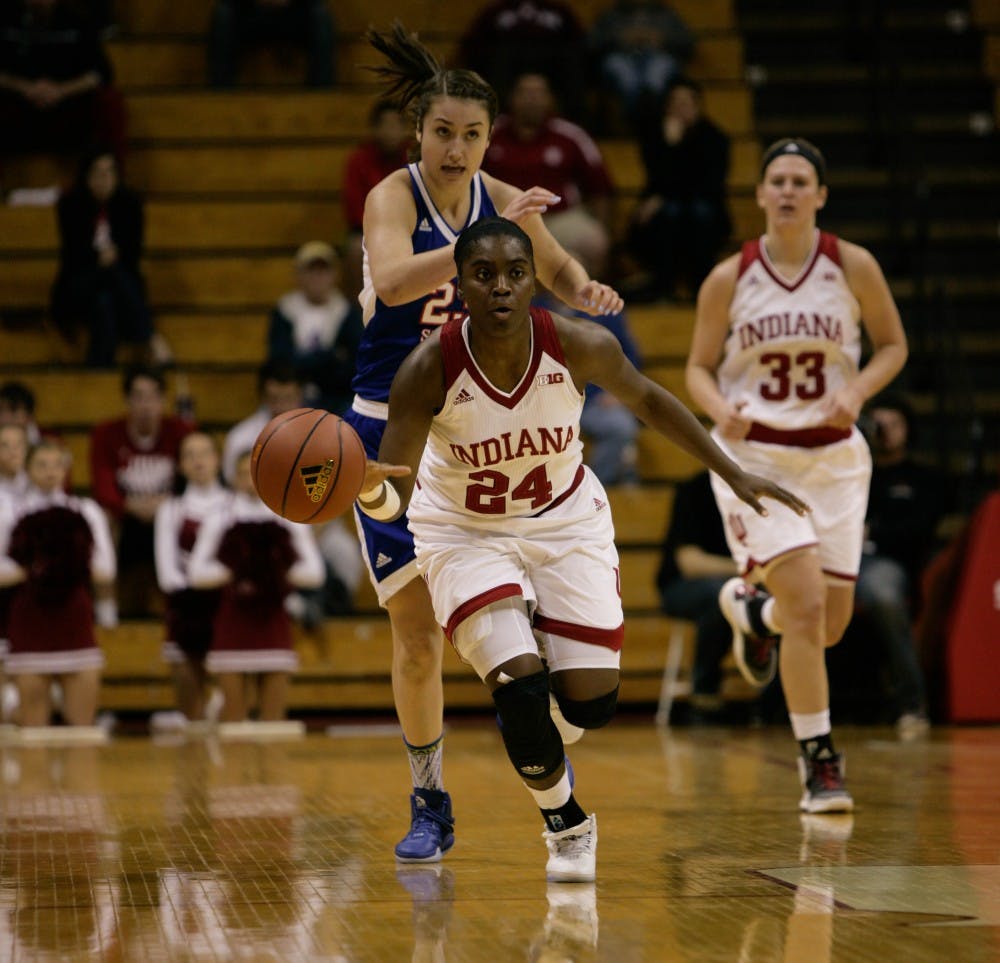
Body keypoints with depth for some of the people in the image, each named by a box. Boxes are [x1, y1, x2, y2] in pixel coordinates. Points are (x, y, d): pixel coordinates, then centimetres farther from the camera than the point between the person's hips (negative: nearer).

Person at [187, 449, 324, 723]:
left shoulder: (290, 520, 8)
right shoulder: (219, 521, 5)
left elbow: (314, 573, 1)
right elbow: (196, 574, -3)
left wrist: (283, 575, -10)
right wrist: (230, 574, -14)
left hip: (274, 623, 1)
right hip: (233, 625, -1)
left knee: (274, 715, -1)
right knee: (233, 713, -2)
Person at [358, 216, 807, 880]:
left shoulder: (580, 347, -23)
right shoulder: (430, 370, -28)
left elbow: (648, 401, -2)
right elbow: (393, 500, -27)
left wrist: (733, 475, 3)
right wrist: (367, 488, -52)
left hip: (567, 524, 2)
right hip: (467, 534, -2)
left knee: (592, 707, -4)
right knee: (520, 688, -19)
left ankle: (541, 744, 36)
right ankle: (567, 826, 11)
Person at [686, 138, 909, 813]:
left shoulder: (853, 267, -5)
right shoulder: (729, 280, -6)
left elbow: (893, 345, 7)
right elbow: (700, 366, 4)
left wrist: (857, 390, -13)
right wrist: (720, 410, -17)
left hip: (833, 455, 3)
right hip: (754, 455, -2)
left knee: (832, 624, 5)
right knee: (806, 604, -17)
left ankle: (752, 608, 41)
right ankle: (819, 760, -3)